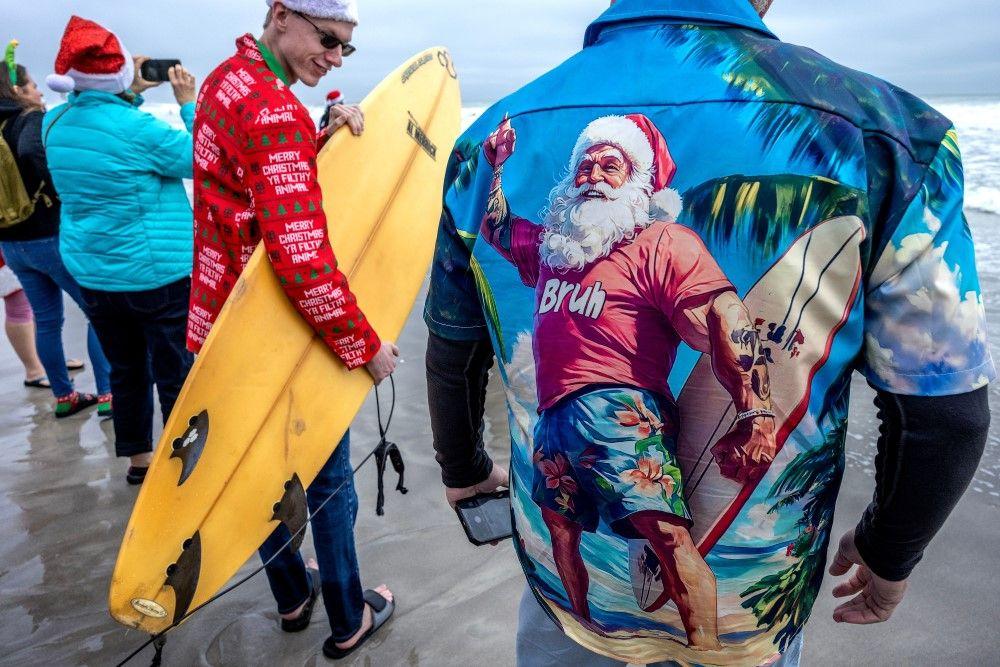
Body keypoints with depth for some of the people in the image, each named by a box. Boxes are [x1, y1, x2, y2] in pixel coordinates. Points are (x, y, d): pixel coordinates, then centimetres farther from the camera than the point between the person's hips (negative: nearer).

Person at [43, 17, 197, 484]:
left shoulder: (55, 123, 4)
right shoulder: (139, 128, -18)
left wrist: (131, 92, 14)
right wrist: (188, 104, 1)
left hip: (92, 273, 7)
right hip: (158, 273, -7)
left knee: (126, 370, 18)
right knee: (177, 375, 3)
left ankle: (138, 459, 31)